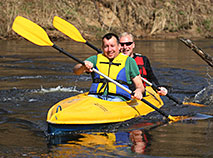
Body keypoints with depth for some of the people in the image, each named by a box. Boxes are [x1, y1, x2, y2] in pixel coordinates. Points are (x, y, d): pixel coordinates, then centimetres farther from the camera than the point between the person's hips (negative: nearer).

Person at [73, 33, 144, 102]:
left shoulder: (129, 61, 14)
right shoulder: (95, 59, 18)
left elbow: (140, 85, 13)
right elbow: (76, 71, 3)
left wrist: (139, 91, -13)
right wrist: (83, 67, -21)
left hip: (118, 98, -1)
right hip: (95, 96, 1)